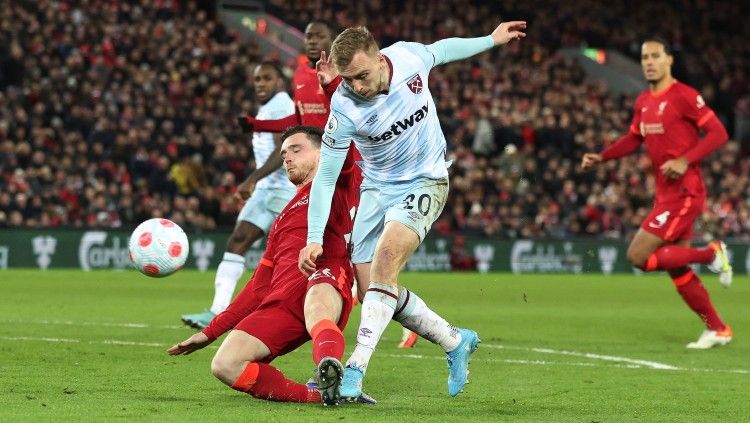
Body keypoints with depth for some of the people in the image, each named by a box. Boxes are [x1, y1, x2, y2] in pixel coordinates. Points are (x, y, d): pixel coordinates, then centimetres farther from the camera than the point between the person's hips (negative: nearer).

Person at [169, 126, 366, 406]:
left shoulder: (340, 183, 21)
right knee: (225, 364, -19)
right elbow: (260, 286, 38)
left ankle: (330, 368, -71)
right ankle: (320, 394, -30)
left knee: (316, 301, -44)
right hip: (281, 301, 6)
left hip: (325, 279, -6)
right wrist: (211, 332, 35)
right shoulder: (283, 220, 38)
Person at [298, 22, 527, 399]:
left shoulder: (409, 57, -17)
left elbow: (442, 50, 9)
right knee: (374, 292, -3)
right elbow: (325, 177, -15)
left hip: (425, 183, -2)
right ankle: (456, 342, 19)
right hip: (377, 189, 2)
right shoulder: (344, 107, -21)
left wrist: (492, 40, 22)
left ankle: (356, 369, -28)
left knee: (386, 258, -25)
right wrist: (314, 239, -21)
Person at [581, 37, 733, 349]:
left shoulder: (683, 96, -13)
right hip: (665, 193, 8)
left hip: (683, 193, -8)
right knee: (677, 270, 10)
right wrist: (601, 157, 8)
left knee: (638, 256, -13)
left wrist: (685, 160, -25)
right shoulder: (643, 102, 11)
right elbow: (633, 140, 23)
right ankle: (717, 329, 21)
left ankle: (711, 254, -1)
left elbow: (718, 133, -15)